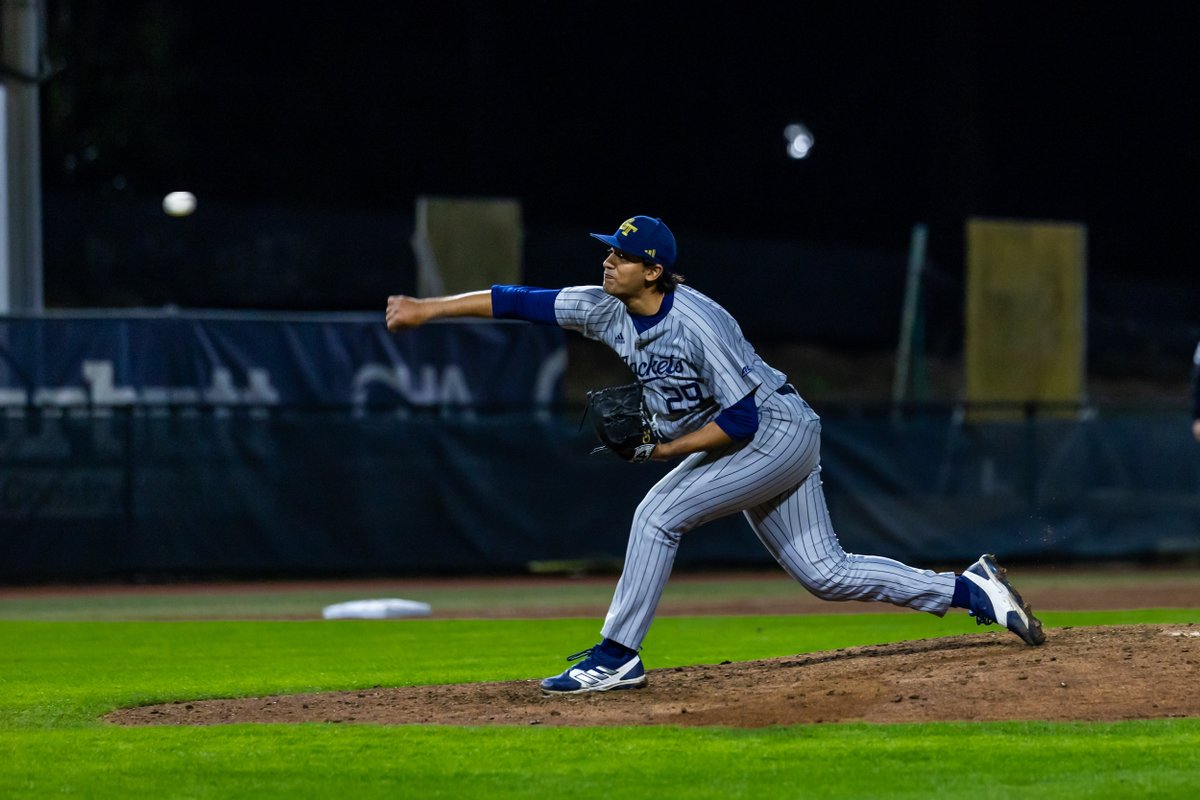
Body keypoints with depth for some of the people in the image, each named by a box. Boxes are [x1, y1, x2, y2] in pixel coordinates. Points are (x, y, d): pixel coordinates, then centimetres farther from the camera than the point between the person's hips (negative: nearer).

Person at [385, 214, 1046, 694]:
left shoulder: (698, 325, -27)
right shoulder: (608, 308, -5)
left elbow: (741, 420, -25)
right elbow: (520, 301, -3)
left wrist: (665, 449, -23)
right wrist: (427, 309, -7)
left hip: (779, 433, -9)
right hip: (750, 445, 9)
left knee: (660, 511, -19)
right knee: (825, 573, 8)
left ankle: (618, 656, -13)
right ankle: (972, 590, 15)